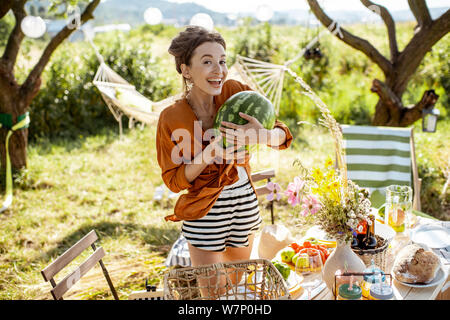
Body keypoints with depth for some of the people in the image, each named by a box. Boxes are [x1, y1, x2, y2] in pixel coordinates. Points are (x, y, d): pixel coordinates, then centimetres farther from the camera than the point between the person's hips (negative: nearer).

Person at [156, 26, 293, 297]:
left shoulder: (236, 92, -10)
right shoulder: (172, 118, -15)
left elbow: (284, 136, -9)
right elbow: (174, 180, -11)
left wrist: (262, 135, -32)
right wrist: (211, 151, -26)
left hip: (245, 200, 3)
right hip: (205, 210, -3)